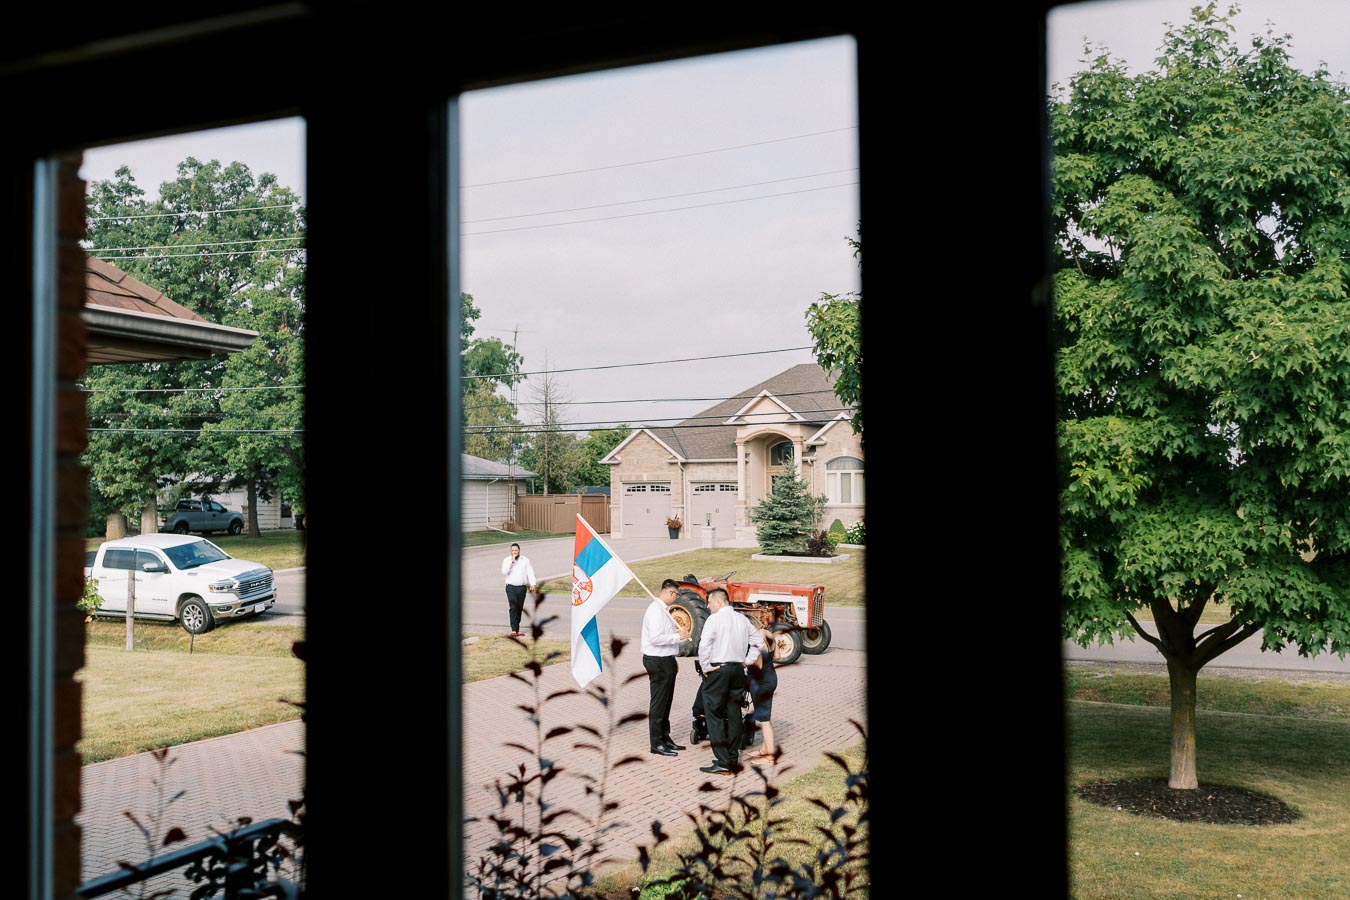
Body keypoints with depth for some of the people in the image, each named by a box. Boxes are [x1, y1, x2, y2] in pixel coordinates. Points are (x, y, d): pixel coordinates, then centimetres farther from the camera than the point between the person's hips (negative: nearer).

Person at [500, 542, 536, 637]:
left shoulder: (525, 560, 7)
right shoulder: (507, 560, 3)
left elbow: (530, 572, 4)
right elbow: (504, 572, -12)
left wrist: (532, 584, -7)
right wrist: (512, 561, -14)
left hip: (522, 587, 2)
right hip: (511, 587, -2)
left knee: (519, 608, 6)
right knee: (513, 608, -12)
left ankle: (517, 629, 16)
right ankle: (514, 630, -16)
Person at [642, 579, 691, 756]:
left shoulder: (663, 609, 12)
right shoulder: (656, 610, -18)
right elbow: (656, 638, -27)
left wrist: (673, 660, 19)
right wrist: (678, 637, -20)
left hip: (666, 661, 10)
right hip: (658, 662, -10)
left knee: (665, 702, 18)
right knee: (658, 704, -2)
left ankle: (665, 739, 28)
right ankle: (656, 743, 5)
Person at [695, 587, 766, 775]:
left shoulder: (714, 619, -11)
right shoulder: (743, 619, 10)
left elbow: (704, 645, -21)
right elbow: (759, 642, 15)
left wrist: (705, 667, -10)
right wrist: (747, 661, 15)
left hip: (718, 671, -7)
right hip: (738, 671, 7)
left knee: (715, 716, -3)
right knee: (734, 715, 14)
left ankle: (722, 763, -7)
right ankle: (733, 758, 20)